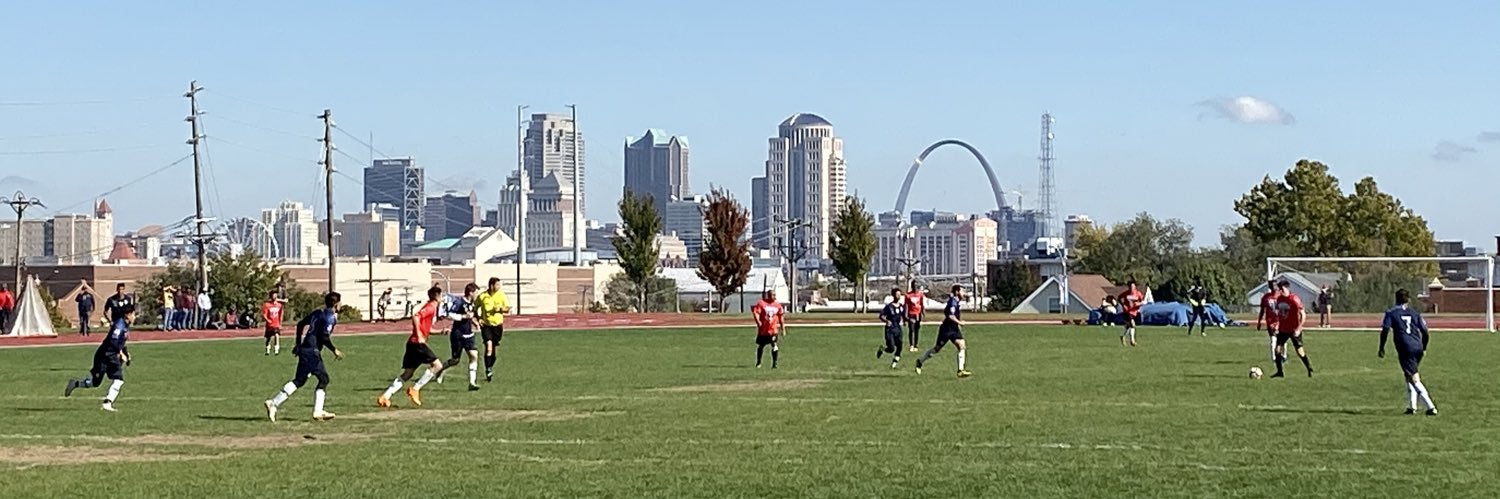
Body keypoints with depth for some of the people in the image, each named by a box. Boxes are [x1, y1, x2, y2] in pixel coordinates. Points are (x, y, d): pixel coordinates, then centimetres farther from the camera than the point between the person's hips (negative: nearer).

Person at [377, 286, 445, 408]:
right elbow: (416, 316, -23)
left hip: (413, 343, 10)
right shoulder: (431, 307, -8)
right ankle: (415, 389, -9)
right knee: (437, 365, -9)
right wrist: (419, 335, -23)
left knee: (407, 374, 8)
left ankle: (385, 397, 2)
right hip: (417, 342, -10)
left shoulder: (431, 307, 21)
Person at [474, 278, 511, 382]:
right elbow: (475, 308, 7)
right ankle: (488, 371, -18)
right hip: (486, 325, -3)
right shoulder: (482, 296, -8)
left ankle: (490, 369, 29)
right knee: (488, 346, -20)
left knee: (495, 352, 8)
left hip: (497, 325, 3)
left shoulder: (501, 295, -3)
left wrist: (500, 309, -17)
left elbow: (507, 309, 4)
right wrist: (478, 318, -7)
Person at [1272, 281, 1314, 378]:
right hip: (1283, 329, 6)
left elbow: (1303, 315, -17)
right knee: (1278, 349, 0)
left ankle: (1310, 370, 15)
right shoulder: (1279, 298, 3)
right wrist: (1277, 325, 10)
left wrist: (1298, 329, -22)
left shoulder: (1294, 299, -18)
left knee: (1300, 351, -2)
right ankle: (1279, 372, 10)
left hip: (1294, 330, -6)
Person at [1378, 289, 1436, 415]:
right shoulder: (1415, 314, 16)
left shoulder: (1391, 313, 6)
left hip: (1405, 349, -5)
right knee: (1410, 376, 22)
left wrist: (1382, 348, 5)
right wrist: (1423, 348, 26)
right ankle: (1412, 406, 18)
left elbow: (1385, 331, -4)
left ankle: (1431, 407, -18)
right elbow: (1425, 333, 12)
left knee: (1414, 379, -8)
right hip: (1418, 348, 5)